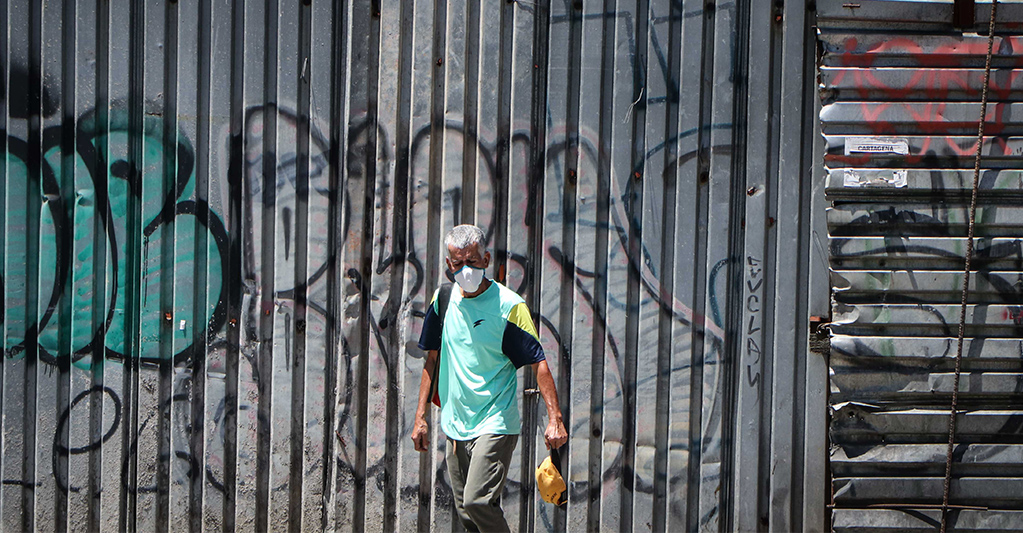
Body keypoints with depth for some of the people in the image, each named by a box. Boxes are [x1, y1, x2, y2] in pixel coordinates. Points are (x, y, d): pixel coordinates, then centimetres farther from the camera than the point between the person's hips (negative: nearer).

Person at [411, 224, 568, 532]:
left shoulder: (509, 305, -10)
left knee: (478, 500, -21)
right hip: (456, 424, 6)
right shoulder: (443, 299, 6)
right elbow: (433, 359, 16)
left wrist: (554, 419, -18)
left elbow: (539, 363, -10)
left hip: (496, 424, -6)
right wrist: (421, 416, 13)